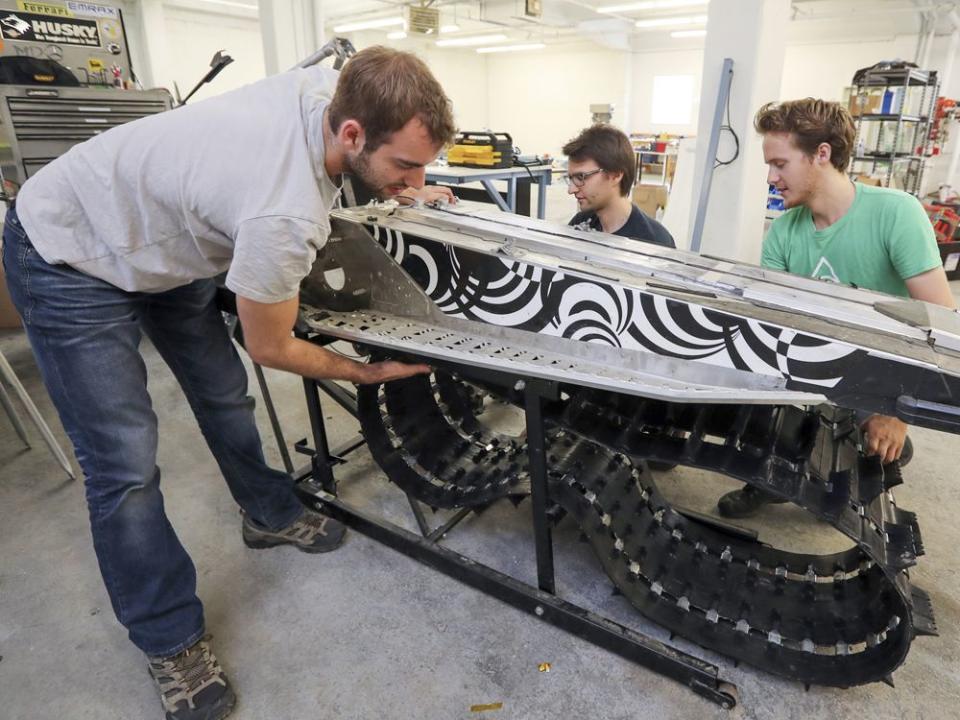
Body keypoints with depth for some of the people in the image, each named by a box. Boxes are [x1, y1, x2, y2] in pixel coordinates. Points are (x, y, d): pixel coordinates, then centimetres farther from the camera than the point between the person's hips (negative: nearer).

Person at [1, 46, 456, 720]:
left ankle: (270, 514, 36)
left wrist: (399, 186, 5)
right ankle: (172, 644, 10)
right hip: (71, 257, -8)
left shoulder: (332, 84, -17)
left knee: (225, 393, 13)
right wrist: (368, 372, -8)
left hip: (163, 236, 8)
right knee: (126, 467, -8)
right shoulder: (285, 216, -40)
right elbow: (270, 347, -22)